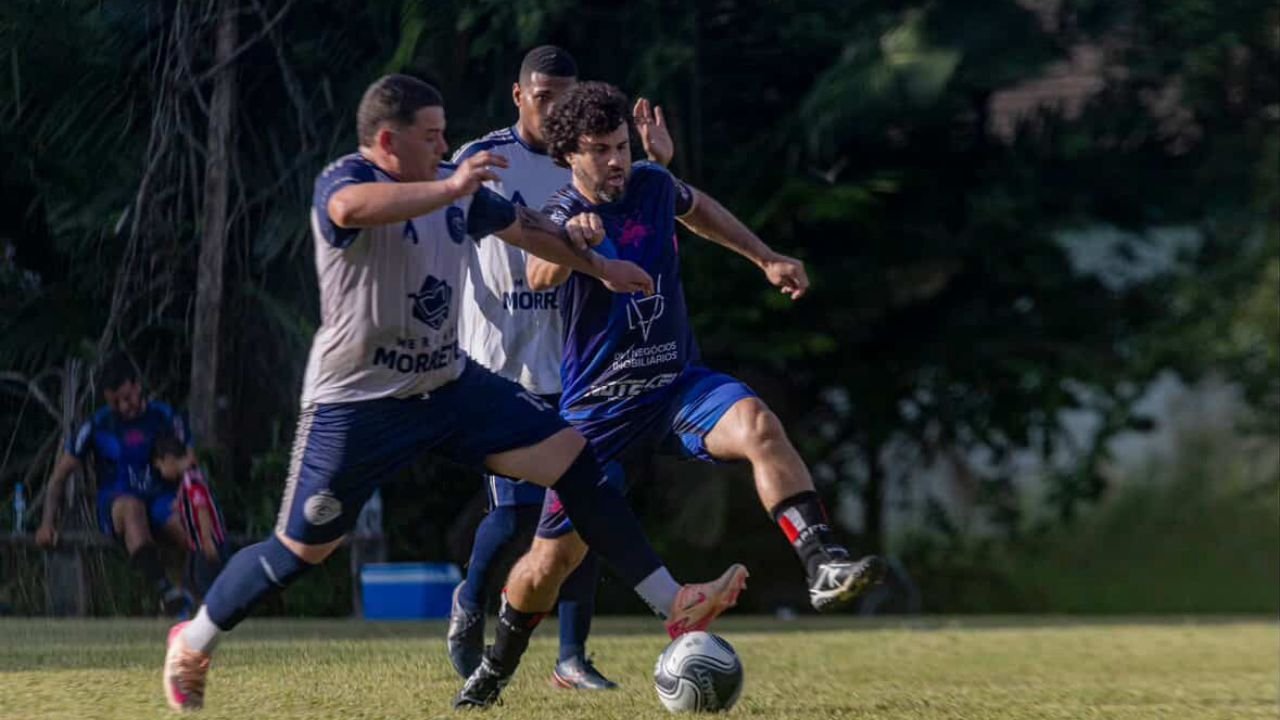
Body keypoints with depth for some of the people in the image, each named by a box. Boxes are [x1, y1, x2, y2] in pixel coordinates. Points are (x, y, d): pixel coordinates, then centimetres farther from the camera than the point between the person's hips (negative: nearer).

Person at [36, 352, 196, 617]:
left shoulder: (165, 418, 6)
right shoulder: (97, 426, 4)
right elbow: (60, 474, 9)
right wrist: (48, 523, -2)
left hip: (163, 500, 2)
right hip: (115, 507, -2)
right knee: (132, 507, -40)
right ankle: (164, 592, -55)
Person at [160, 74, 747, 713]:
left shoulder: (456, 188, 6)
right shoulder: (345, 179, -17)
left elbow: (524, 227, 24)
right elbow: (350, 208, -44)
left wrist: (599, 267, 33)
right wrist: (449, 189, -50)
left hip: (447, 385, 7)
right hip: (357, 402, -6)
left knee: (570, 456, -5)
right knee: (300, 551, 0)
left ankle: (671, 603, -4)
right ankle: (192, 645, 24)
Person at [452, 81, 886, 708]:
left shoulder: (651, 184, 0)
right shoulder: (562, 214, -14)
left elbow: (695, 208, 27)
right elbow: (538, 277, -38)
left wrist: (766, 259, 23)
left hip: (678, 386, 2)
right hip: (598, 407, -2)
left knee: (757, 424, -31)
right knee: (553, 557, 4)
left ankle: (825, 567, -40)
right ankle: (495, 666, 32)